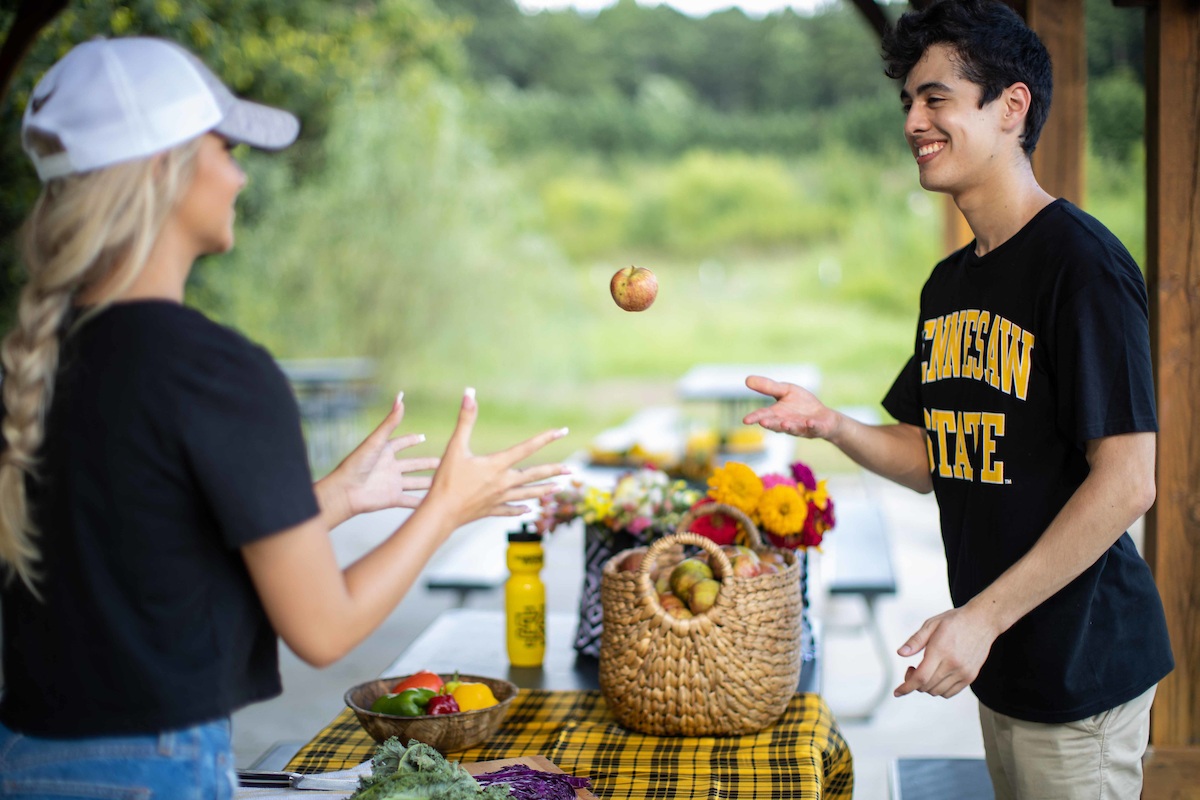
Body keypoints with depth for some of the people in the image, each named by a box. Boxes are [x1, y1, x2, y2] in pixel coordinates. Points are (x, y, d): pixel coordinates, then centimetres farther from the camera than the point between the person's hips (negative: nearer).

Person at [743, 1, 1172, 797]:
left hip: (1080, 662, -8)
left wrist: (983, 616, -21)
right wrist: (831, 425, -4)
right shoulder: (949, 283, 9)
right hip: (1002, 657, 8)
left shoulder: (1081, 261, -16)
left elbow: (1127, 483, -20)